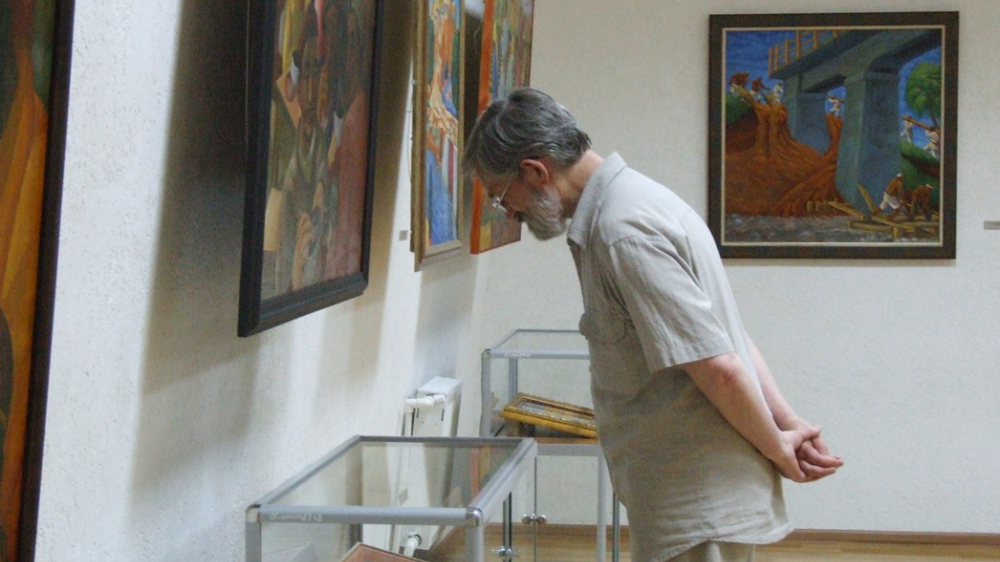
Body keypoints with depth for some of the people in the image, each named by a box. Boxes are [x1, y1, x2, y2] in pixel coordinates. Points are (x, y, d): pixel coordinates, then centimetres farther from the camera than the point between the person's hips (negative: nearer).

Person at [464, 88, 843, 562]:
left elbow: (718, 367, -23)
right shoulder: (632, 201, 12)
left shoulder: (621, 230, -21)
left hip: (698, 507, -10)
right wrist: (788, 425, 5)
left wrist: (777, 447, -9)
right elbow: (729, 340, 13)